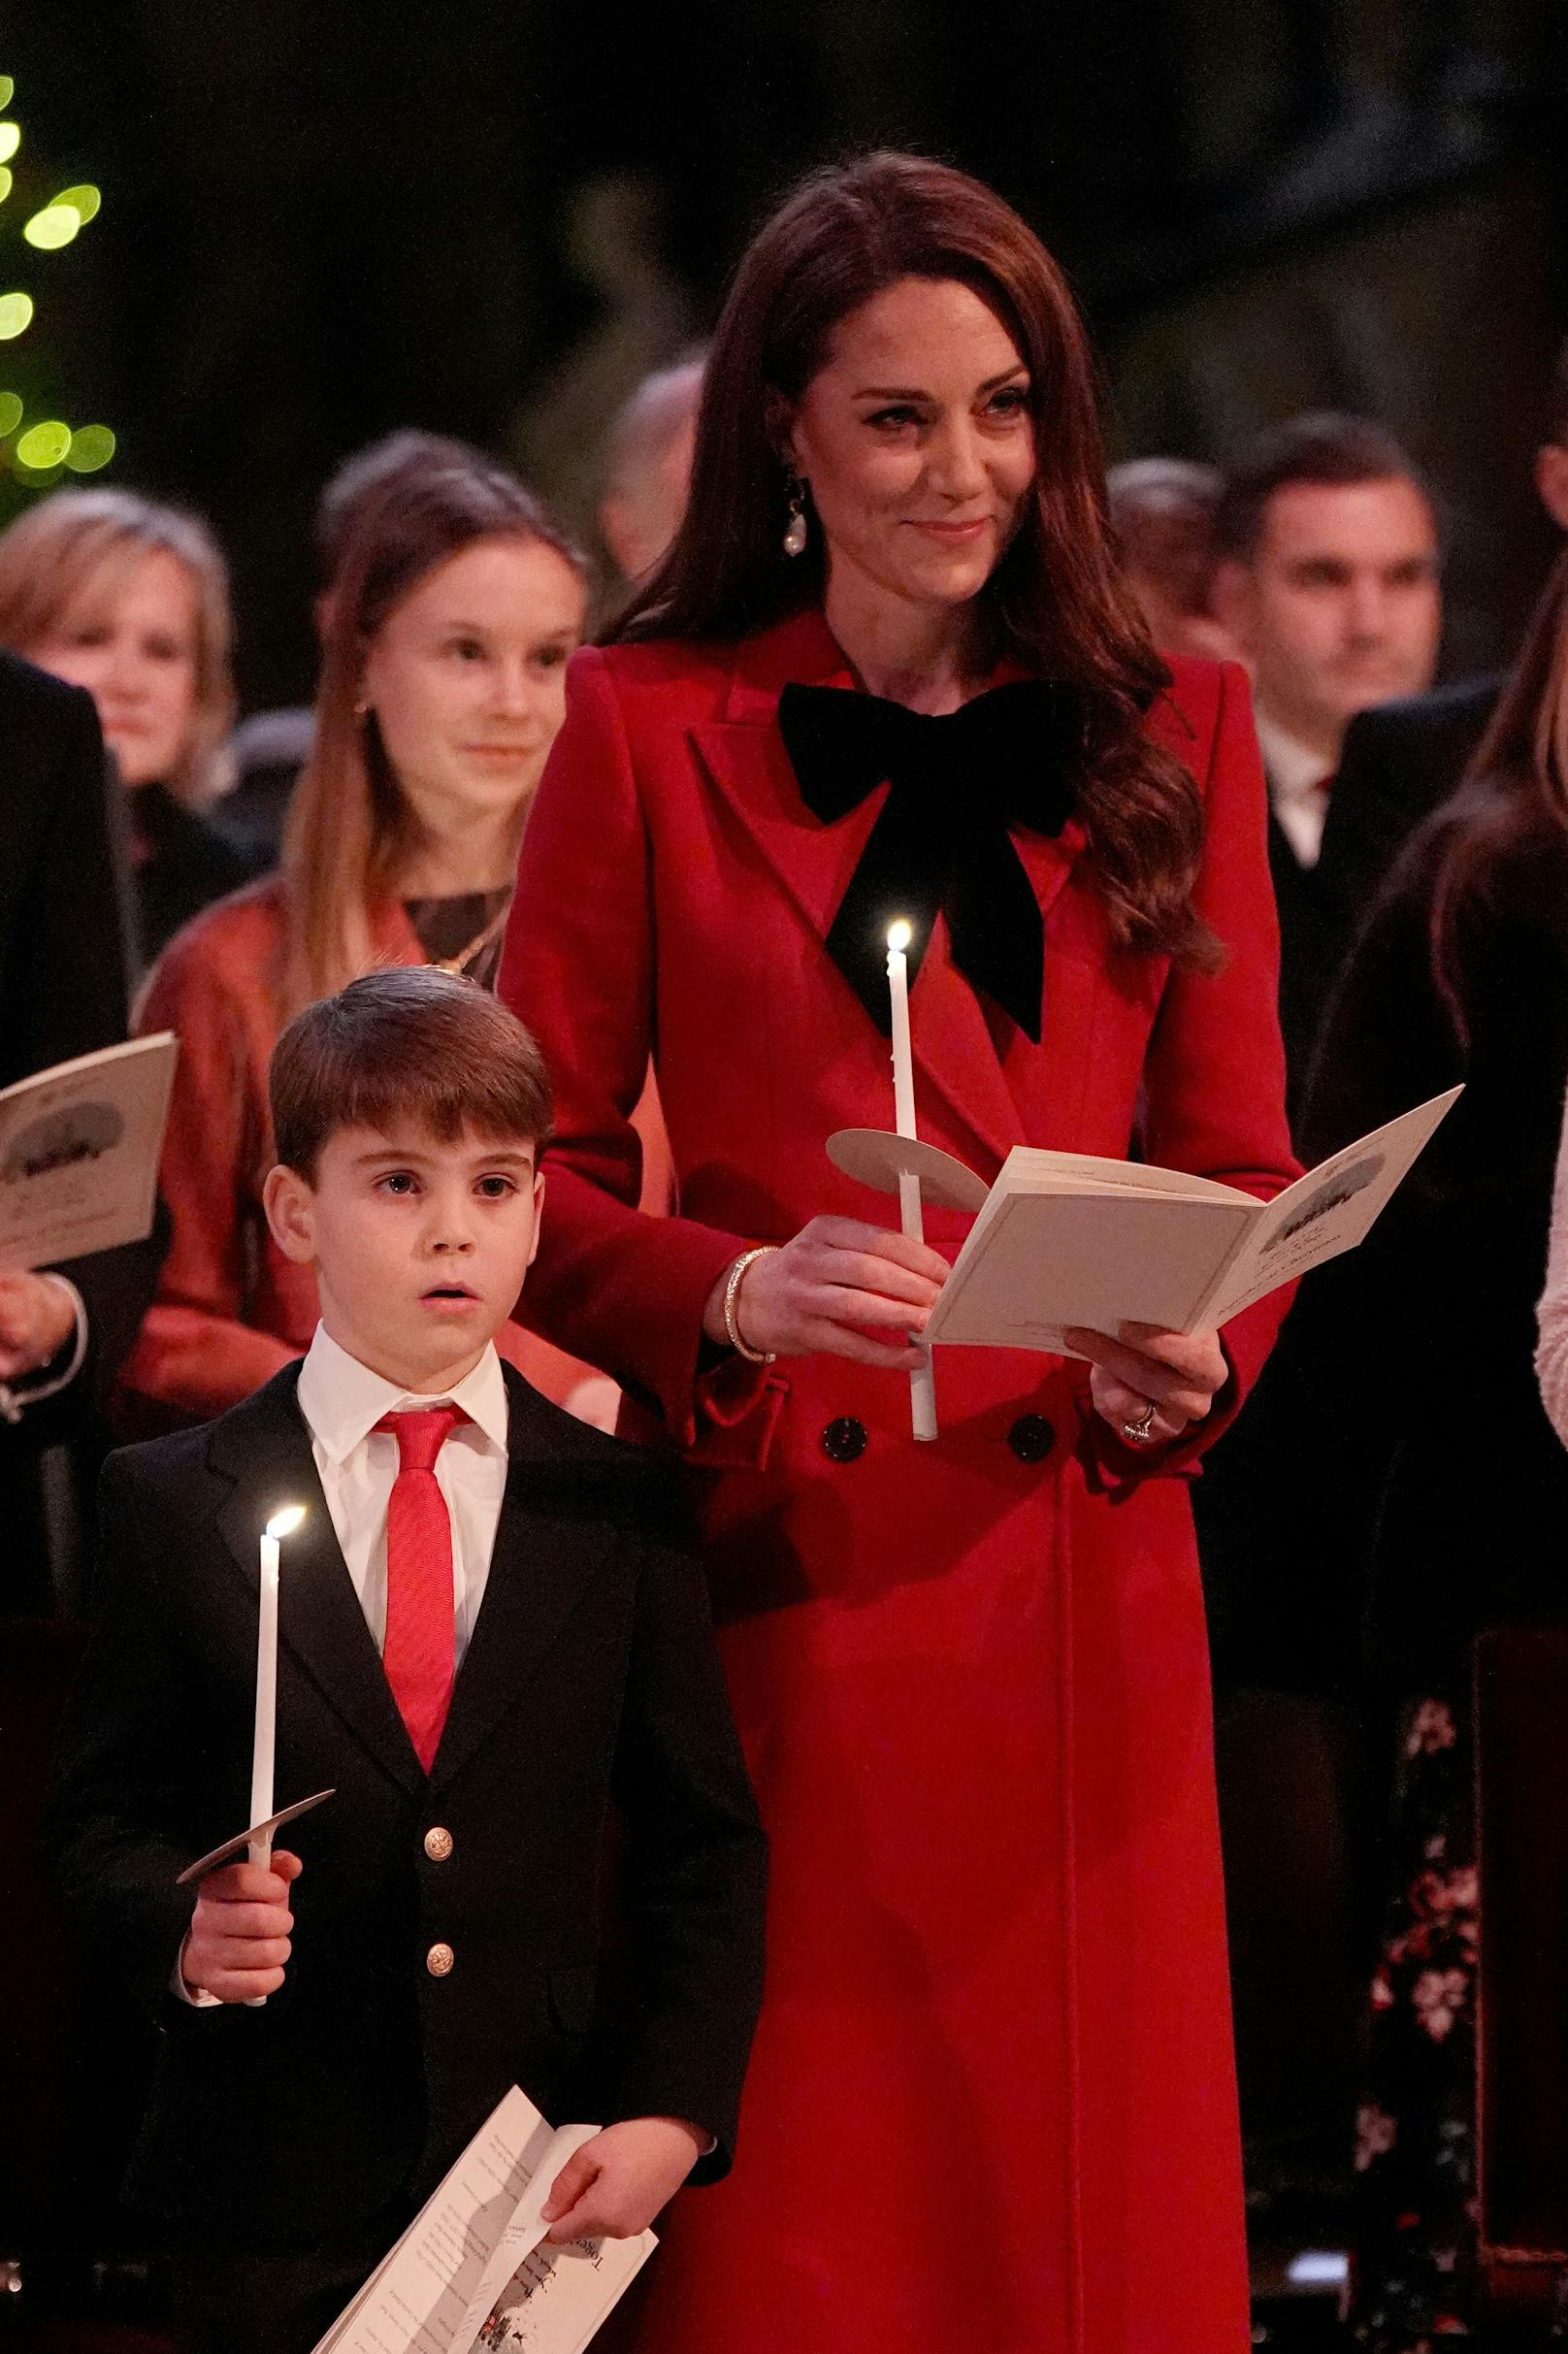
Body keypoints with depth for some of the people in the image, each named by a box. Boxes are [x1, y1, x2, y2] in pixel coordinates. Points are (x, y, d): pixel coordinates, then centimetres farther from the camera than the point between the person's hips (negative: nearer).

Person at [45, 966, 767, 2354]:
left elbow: (702, 1846, 4)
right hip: (273, 2200, -1)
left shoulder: (619, 1509, 4)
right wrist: (181, 1931, -18)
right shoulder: (177, 1507, 1)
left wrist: (675, 2110, -7)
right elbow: (104, 1818, 3)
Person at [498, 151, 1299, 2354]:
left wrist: (1189, 1364, -12)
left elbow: (1240, 1165, 10)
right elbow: (537, 1175, 2)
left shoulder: (1171, 735, 10)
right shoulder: (650, 728, 3)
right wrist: (734, 1297, -18)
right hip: (775, 1567, -2)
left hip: (1073, 1572, 2)